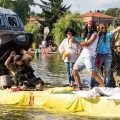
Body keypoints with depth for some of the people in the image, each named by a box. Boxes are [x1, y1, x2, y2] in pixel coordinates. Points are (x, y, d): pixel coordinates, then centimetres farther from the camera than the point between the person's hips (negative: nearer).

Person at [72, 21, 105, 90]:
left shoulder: (94, 34, -8)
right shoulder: (88, 34, 19)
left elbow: (87, 44, -18)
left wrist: (76, 42, -21)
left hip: (89, 56, -9)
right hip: (82, 55, 9)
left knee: (92, 73, -24)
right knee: (74, 71, 7)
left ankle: (104, 86, -20)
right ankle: (80, 88, 14)